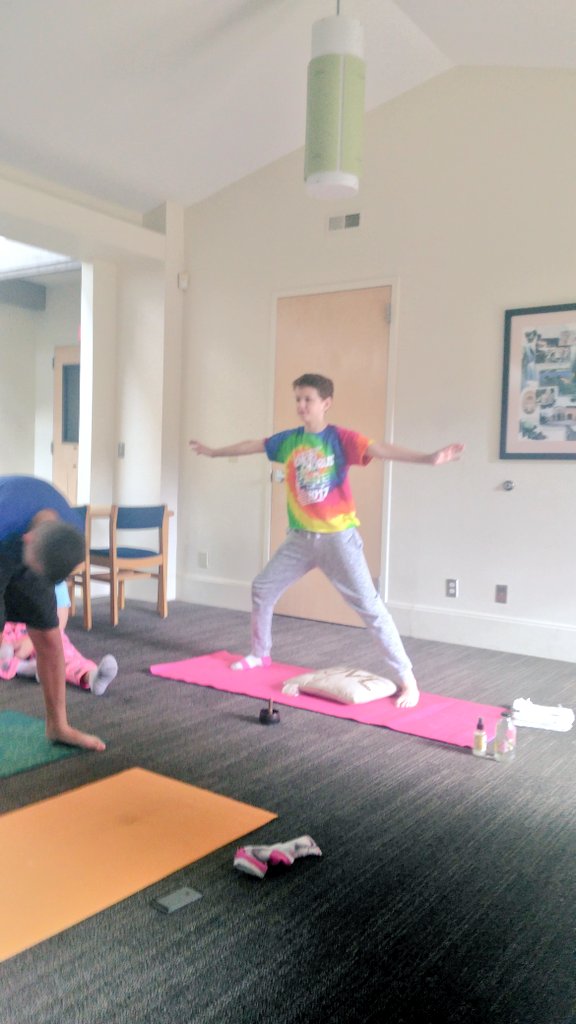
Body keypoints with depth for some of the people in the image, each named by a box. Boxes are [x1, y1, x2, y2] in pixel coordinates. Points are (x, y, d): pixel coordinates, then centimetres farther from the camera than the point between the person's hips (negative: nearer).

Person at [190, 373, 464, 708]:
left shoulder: (340, 438, -12)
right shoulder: (289, 440, 4)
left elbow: (381, 450, -27)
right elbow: (252, 446, 20)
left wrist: (428, 458, -43)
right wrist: (214, 452, 35)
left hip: (338, 537, -6)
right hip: (300, 537, 6)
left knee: (369, 605, -8)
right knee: (263, 588, 12)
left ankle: (406, 679, -2)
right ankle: (260, 654, 35)